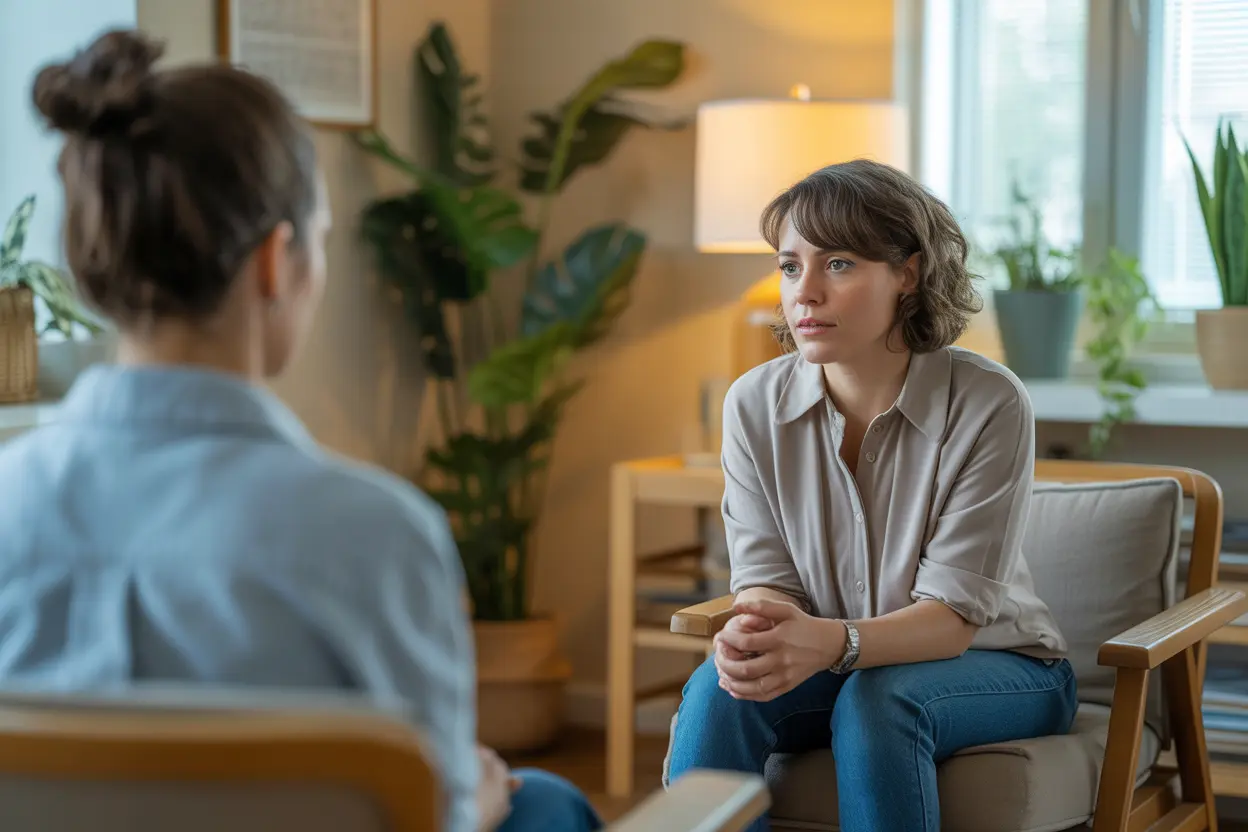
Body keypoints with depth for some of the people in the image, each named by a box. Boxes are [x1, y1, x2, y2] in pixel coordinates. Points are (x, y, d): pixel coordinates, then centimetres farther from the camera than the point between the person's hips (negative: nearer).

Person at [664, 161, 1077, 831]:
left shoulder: (988, 404, -19)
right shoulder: (754, 404, -7)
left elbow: (955, 614, -22)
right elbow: (765, 578, -8)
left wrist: (834, 642, -42)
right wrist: (755, 634, -34)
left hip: (990, 668, -2)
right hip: (835, 668, 3)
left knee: (876, 697, -34)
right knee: (719, 688, -28)